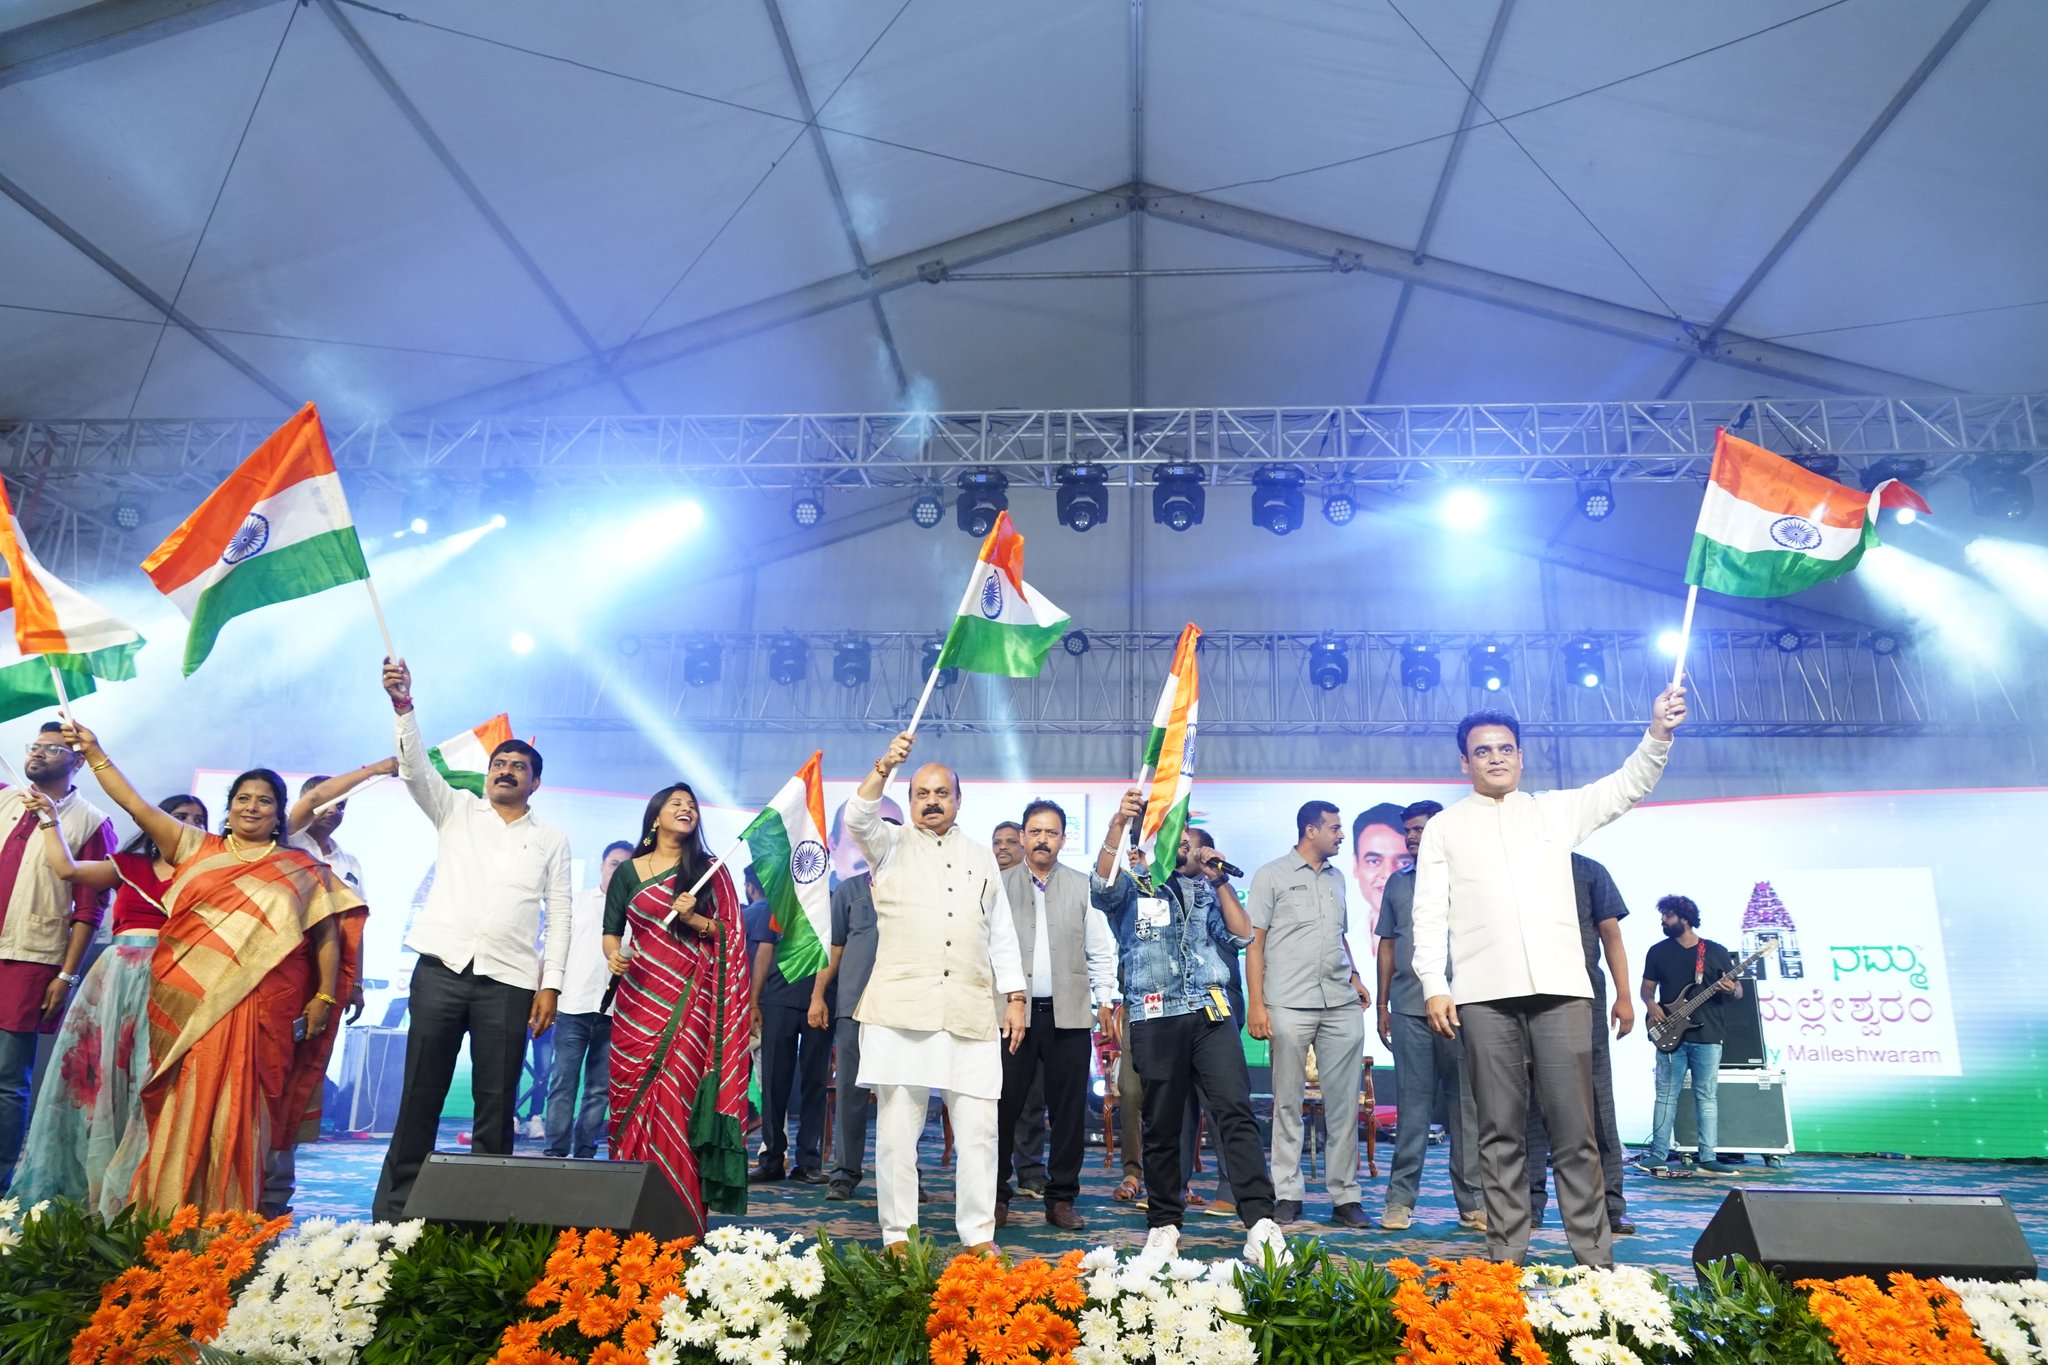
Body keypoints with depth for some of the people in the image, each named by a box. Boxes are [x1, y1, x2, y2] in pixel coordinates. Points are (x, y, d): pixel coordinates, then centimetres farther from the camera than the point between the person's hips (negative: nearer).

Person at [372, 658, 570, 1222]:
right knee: (420, 1094, 1)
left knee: (496, 1101, 1)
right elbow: (415, 767, -2)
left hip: (509, 982, 0)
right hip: (441, 969, 0)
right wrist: (404, 707, -17)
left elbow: (558, 916, 8)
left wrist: (550, 984, -1)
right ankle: (393, 1208, 7)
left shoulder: (552, 840, 12)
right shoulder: (457, 811, 14)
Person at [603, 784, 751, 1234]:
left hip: (689, 1000, -2)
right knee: (632, 1096, -1)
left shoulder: (709, 870, 8)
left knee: (677, 1097, -9)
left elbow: (729, 935, 4)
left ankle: (678, 1215, -5)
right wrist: (613, 955, -11)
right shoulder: (628, 872, 12)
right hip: (639, 997, 2)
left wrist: (693, 919, -13)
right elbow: (611, 931, 10)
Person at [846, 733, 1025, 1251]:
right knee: (897, 1126, 0)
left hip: (971, 1013, 2)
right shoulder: (892, 845, 12)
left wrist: (1015, 998, 9)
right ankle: (896, 1235, 9)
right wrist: (884, 766, -25)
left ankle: (979, 1235, 8)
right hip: (900, 1008, -2)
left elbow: (1002, 935, 17)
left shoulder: (982, 858, 19)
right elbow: (857, 819, -10)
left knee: (978, 1130, 0)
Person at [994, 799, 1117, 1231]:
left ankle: (1061, 1199, 16)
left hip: (1070, 1013, 1)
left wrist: (1106, 1001, 3)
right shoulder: (999, 886, 6)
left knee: (1069, 1111, 5)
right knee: (1004, 1107, 0)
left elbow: (1101, 951, 10)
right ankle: (996, 1196, 13)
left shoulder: (1083, 888, 9)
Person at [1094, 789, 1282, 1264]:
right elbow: (1103, 883, -16)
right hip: (1155, 1016, -2)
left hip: (1209, 1012, 2)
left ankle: (1260, 1226, -14)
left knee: (1237, 1110, -12)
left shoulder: (1203, 888, 19)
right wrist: (1117, 823, -30)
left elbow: (1240, 936, 11)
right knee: (1161, 1127, 6)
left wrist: (1220, 882, 3)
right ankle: (1163, 1226, 19)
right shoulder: (1131, 887, 8)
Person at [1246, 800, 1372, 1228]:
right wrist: (1256, 1004, -8)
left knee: (1344, 1102, 4)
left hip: (1342, 1004, 5)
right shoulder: (1272, 876, 2)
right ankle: (1287, 1194, 10)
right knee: (1288, 1101, 1)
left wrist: (1355, 976, 9)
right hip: (1290, 1005, -5)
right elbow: (1254, 942, -1)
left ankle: (1345, 1196, 12)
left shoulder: (1336, 878, 18)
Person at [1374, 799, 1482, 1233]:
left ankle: (1472, 1201, 10)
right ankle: (1400, 1198, 7)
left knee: (1465, 1103, 2)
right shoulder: (1397, 883, 14)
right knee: (1411, 1104, 3)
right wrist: (1382, 1005, 12)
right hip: (1408, 1010, 2)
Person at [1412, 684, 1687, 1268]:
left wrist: (1658, 734, -8)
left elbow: (1627, 786, 10)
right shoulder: (1444, 828, 14)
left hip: (1560, 986, 1)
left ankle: (1595, 1258, 4)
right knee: (1500, 1131, 2)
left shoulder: (1555, 810, 18)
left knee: (1575, 1128, -1)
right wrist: (1435, 985, -4)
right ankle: (1506, 1258, 7)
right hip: (1484, 994, 0)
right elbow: (1430, 913, 7)